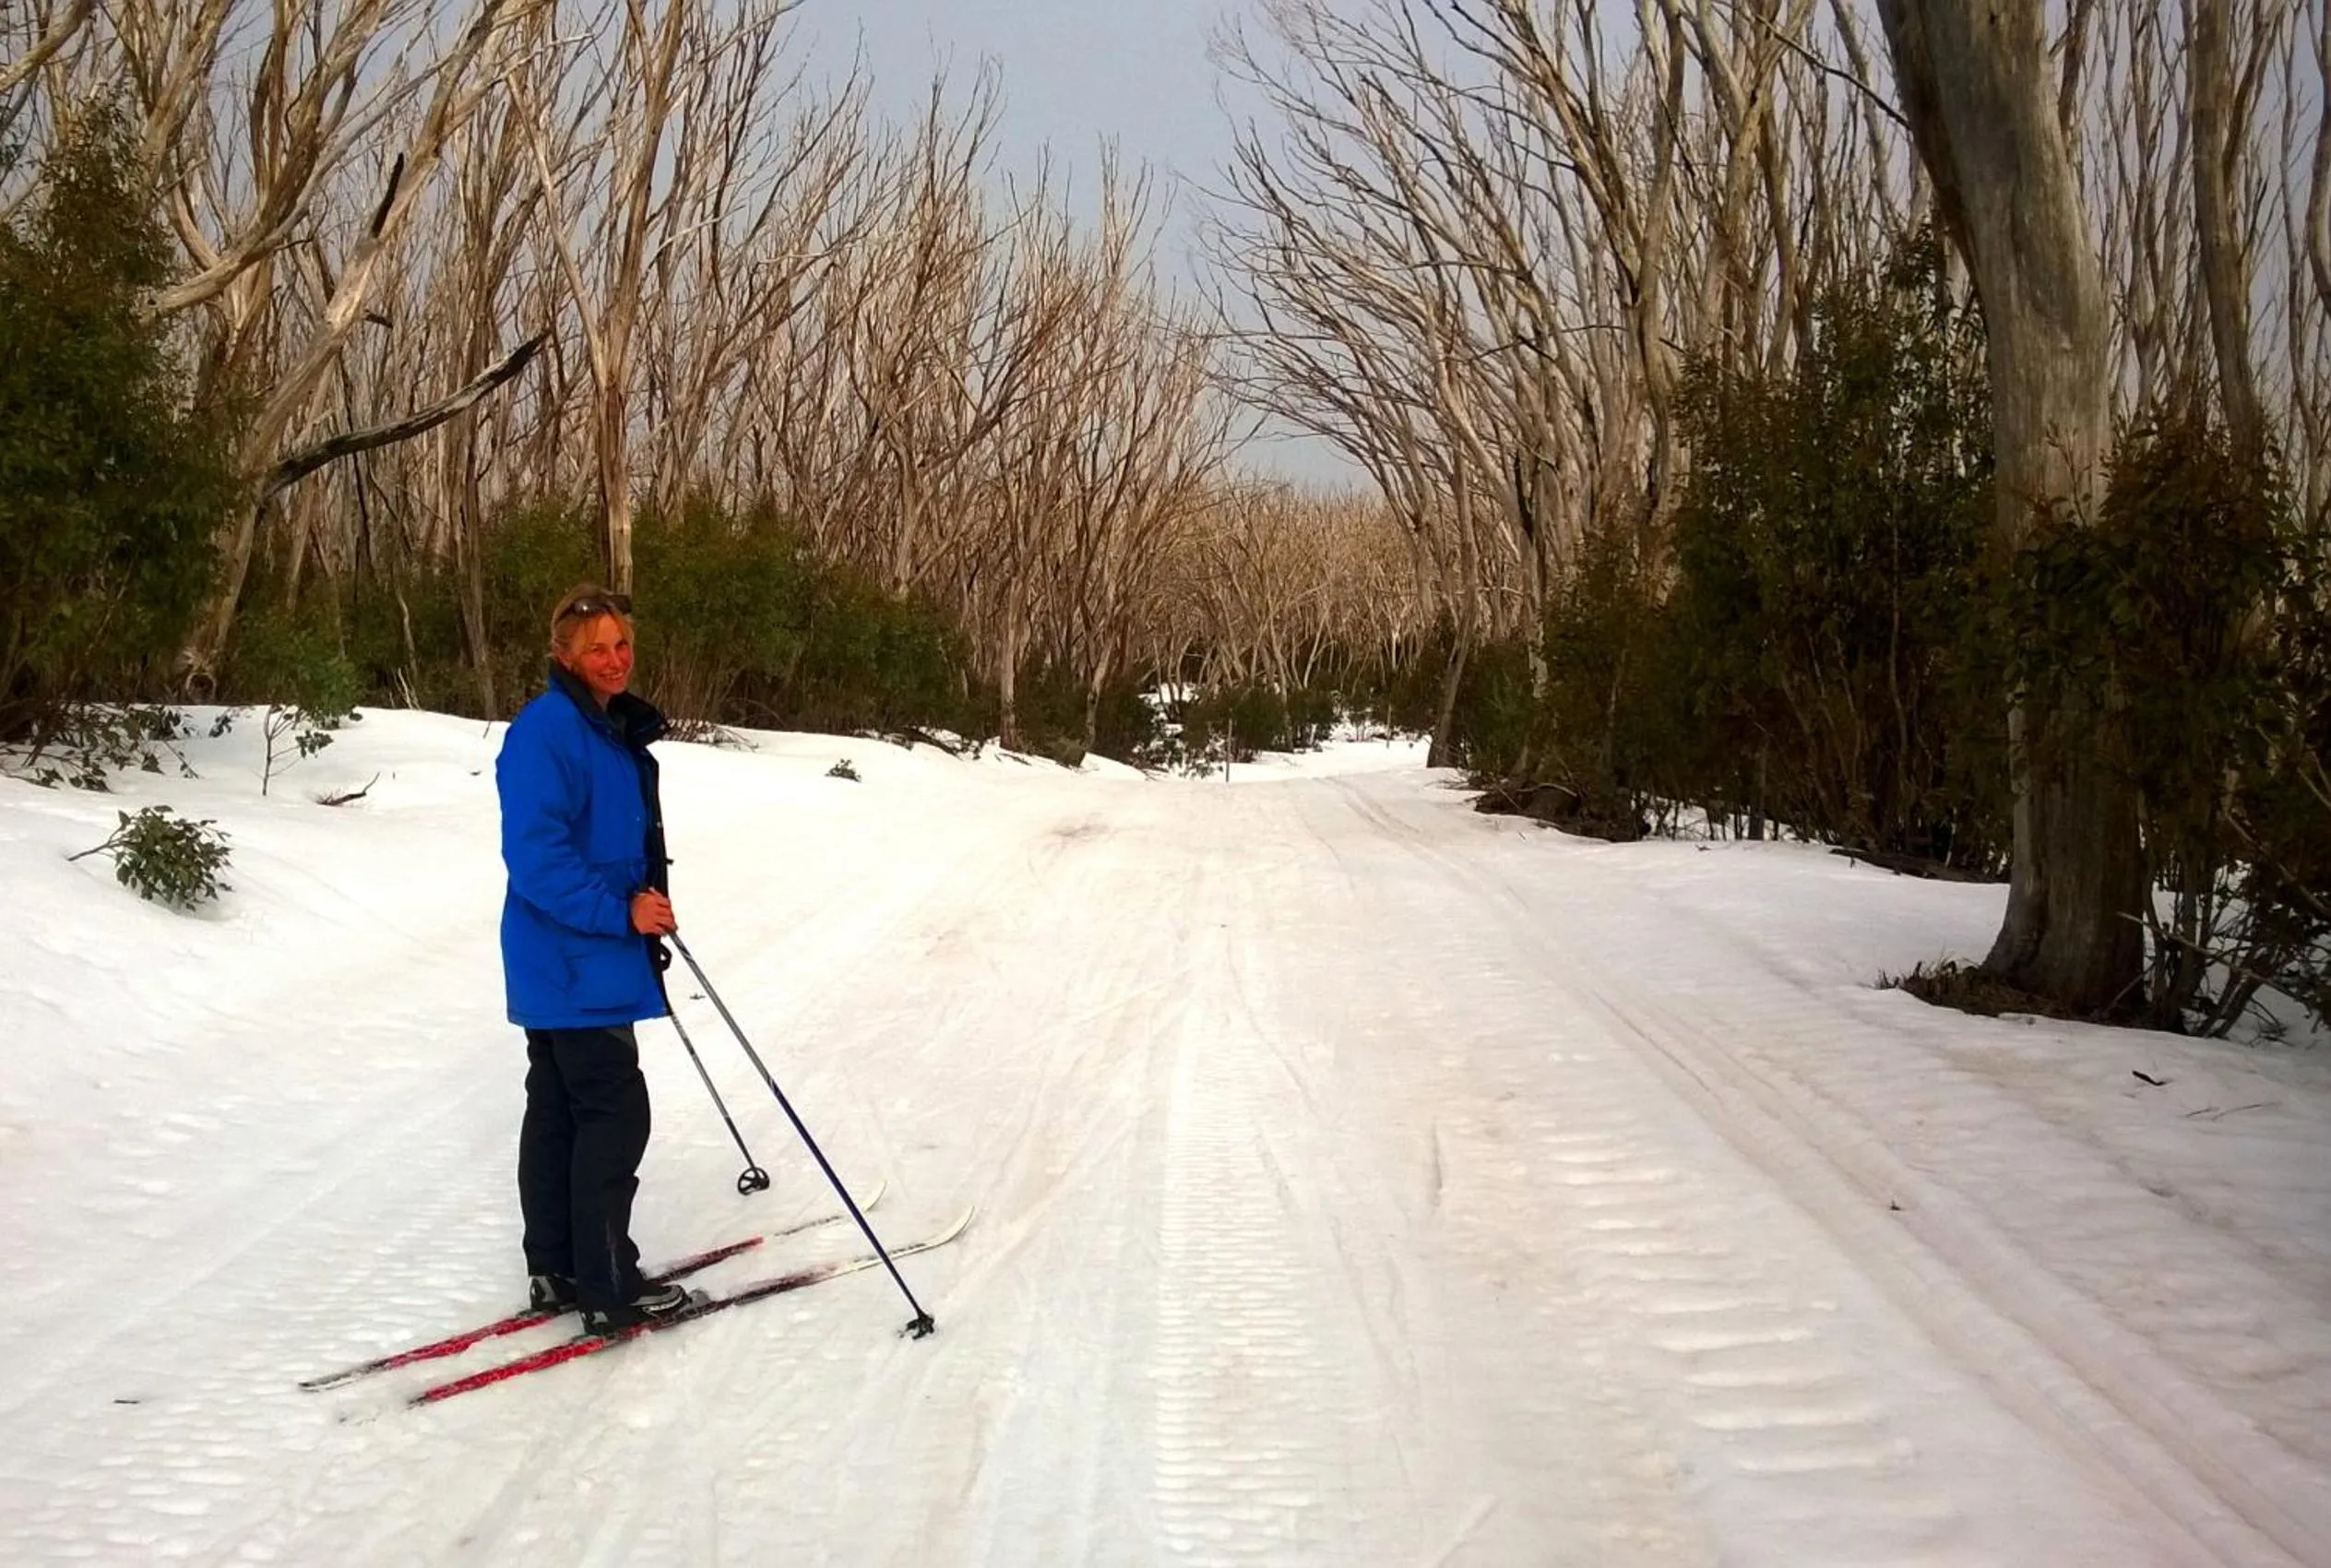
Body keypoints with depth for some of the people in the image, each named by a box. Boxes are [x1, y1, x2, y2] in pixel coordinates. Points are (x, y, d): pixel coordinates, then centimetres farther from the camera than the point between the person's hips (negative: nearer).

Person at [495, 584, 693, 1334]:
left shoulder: (618, 731, 13)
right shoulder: (545, 730, -17)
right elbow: (535, 855, -24)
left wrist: (648, 914, 14)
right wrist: (619, 911, -23)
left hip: (594, 958, 10)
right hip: (573, 966, -10)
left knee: (559, 1114, 14)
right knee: (615, 1114, -6)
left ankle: (556, 1270, 22)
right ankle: (609, 1288, 0)